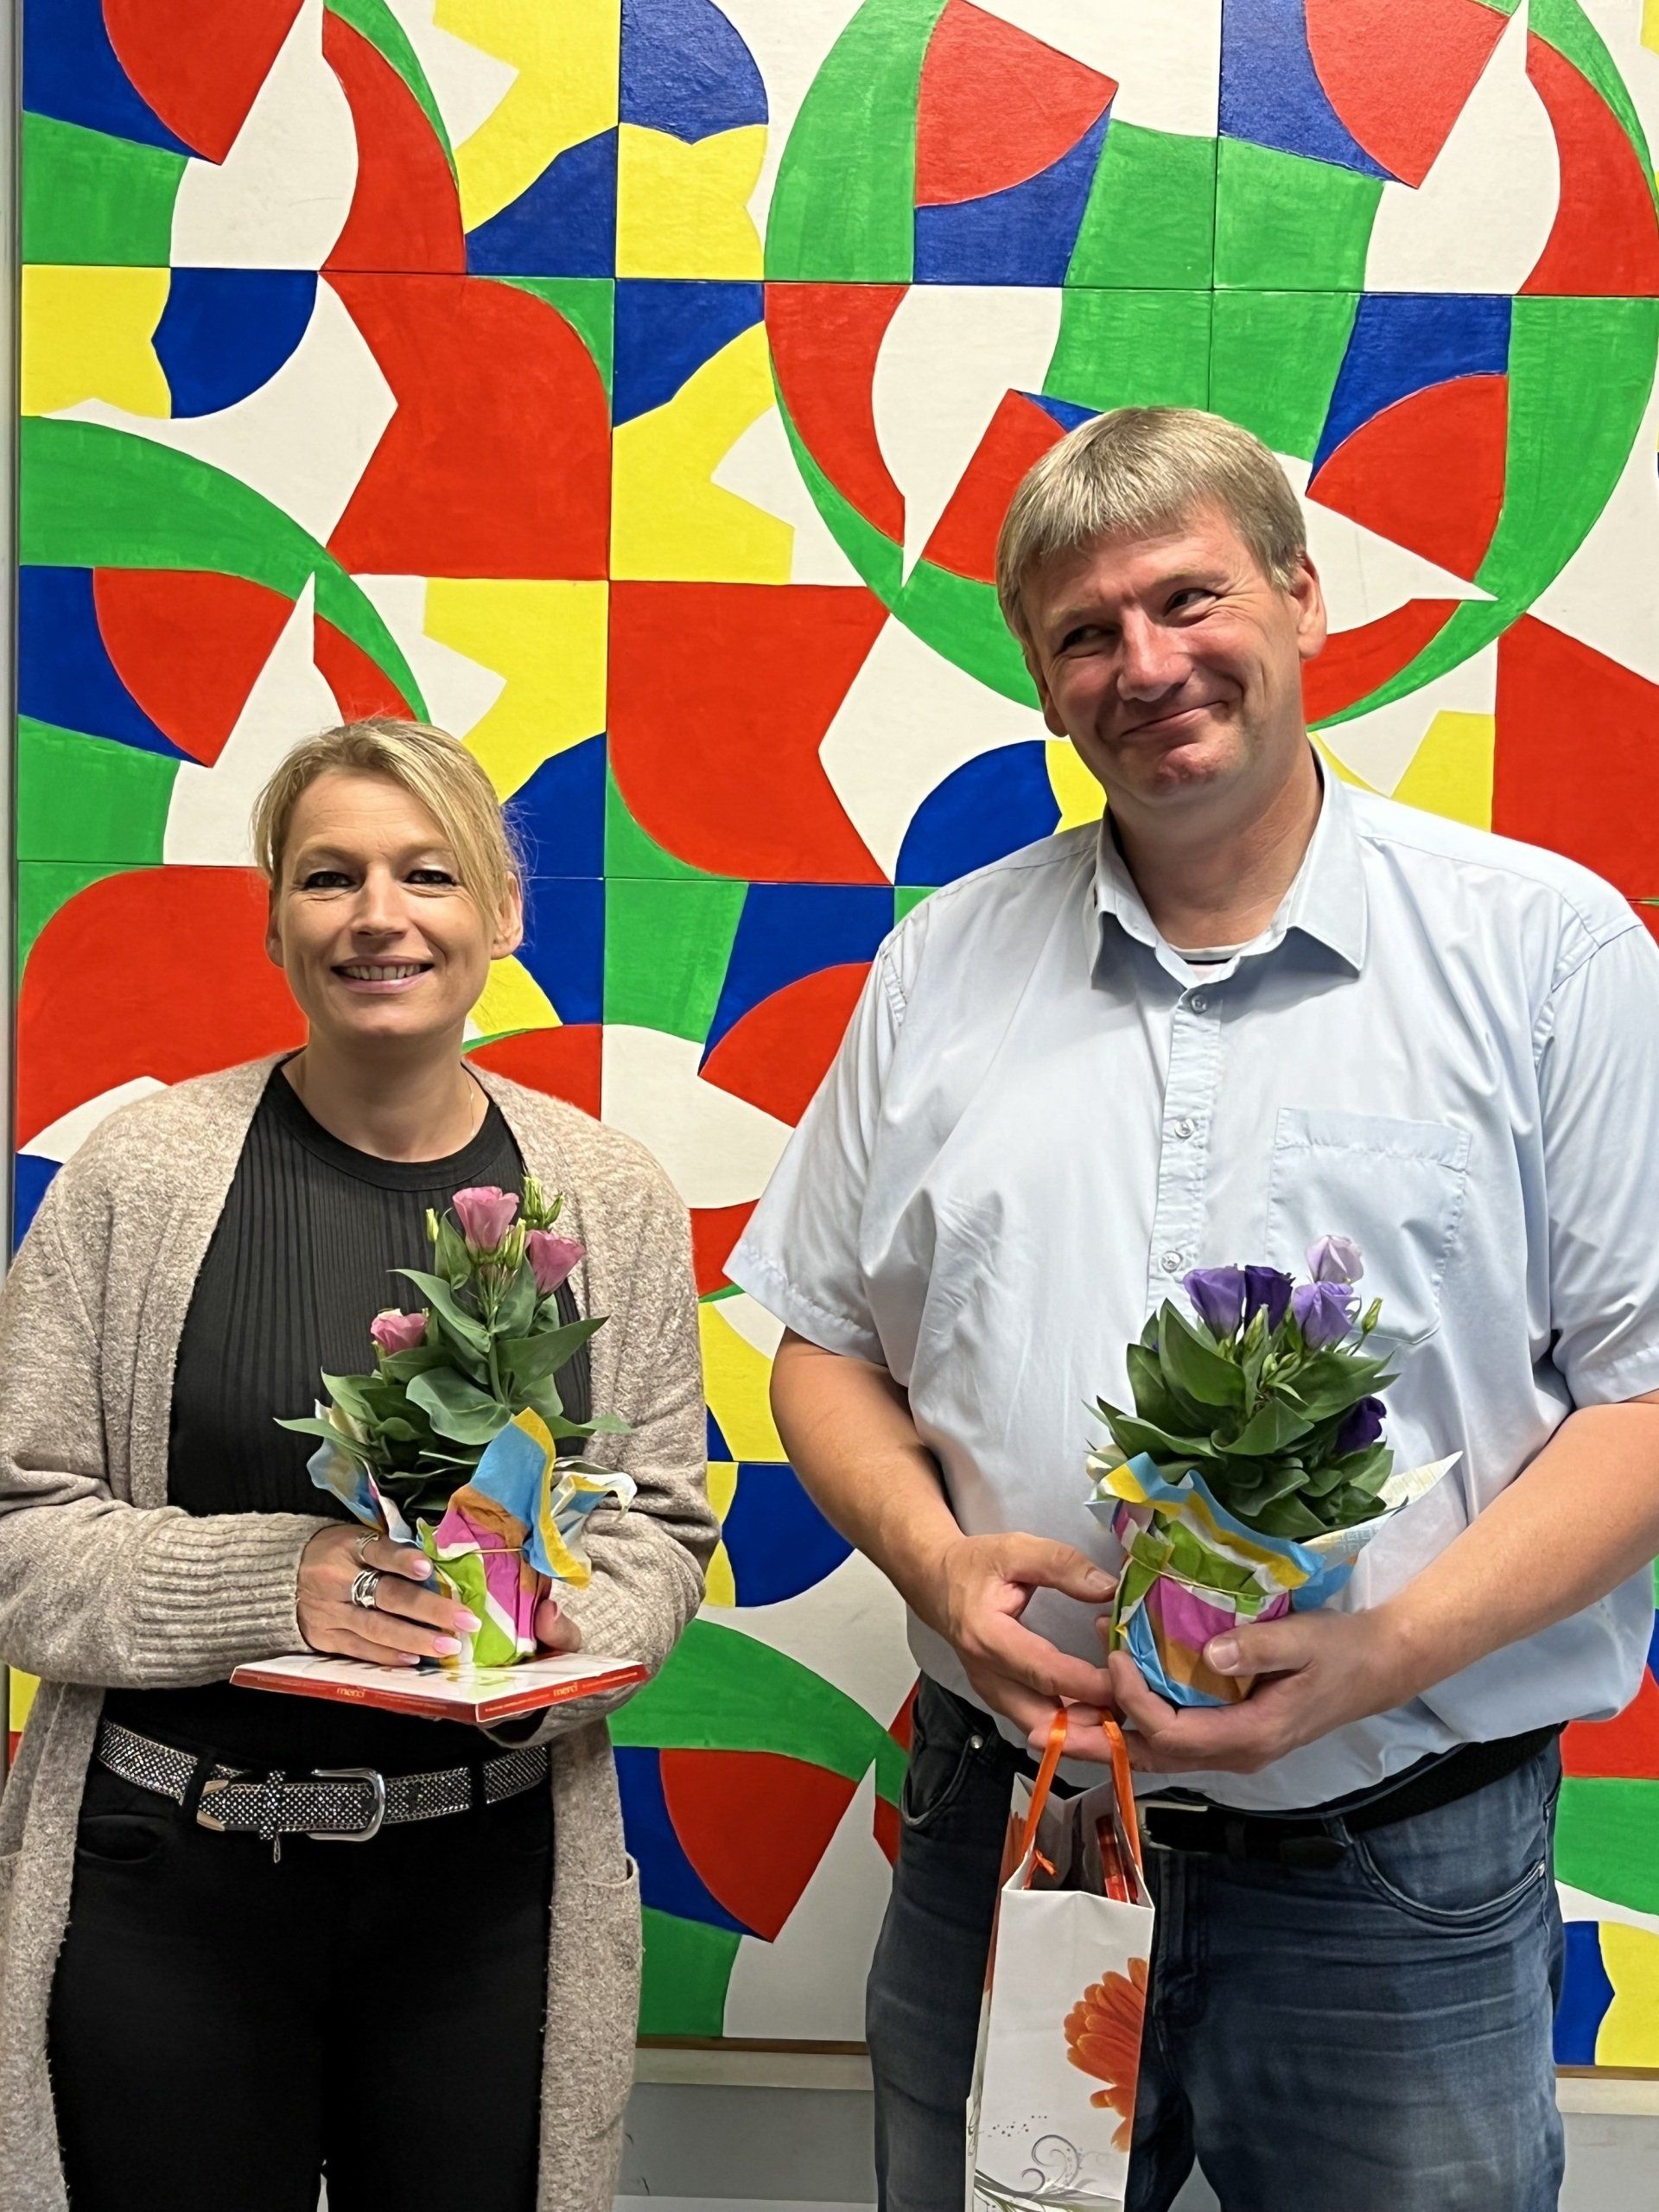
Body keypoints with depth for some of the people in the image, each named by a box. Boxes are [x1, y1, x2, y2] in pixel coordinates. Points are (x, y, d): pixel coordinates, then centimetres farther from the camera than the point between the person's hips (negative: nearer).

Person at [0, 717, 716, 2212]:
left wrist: (569, 1622, -14)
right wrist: (267, 1580, -21)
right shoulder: (143, 1172, -7)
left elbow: (661, 1523, 6)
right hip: (170, 1875, -1)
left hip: (491, 1875, 2)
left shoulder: (610, 1195, 0)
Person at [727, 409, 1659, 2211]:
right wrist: (939, 1562, -9)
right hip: (1000, 1848, 3)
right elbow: (827, 1344, 9)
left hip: (1400, 1878, -2)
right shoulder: (943, 963, 6)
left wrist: (1389, 1648, -19)